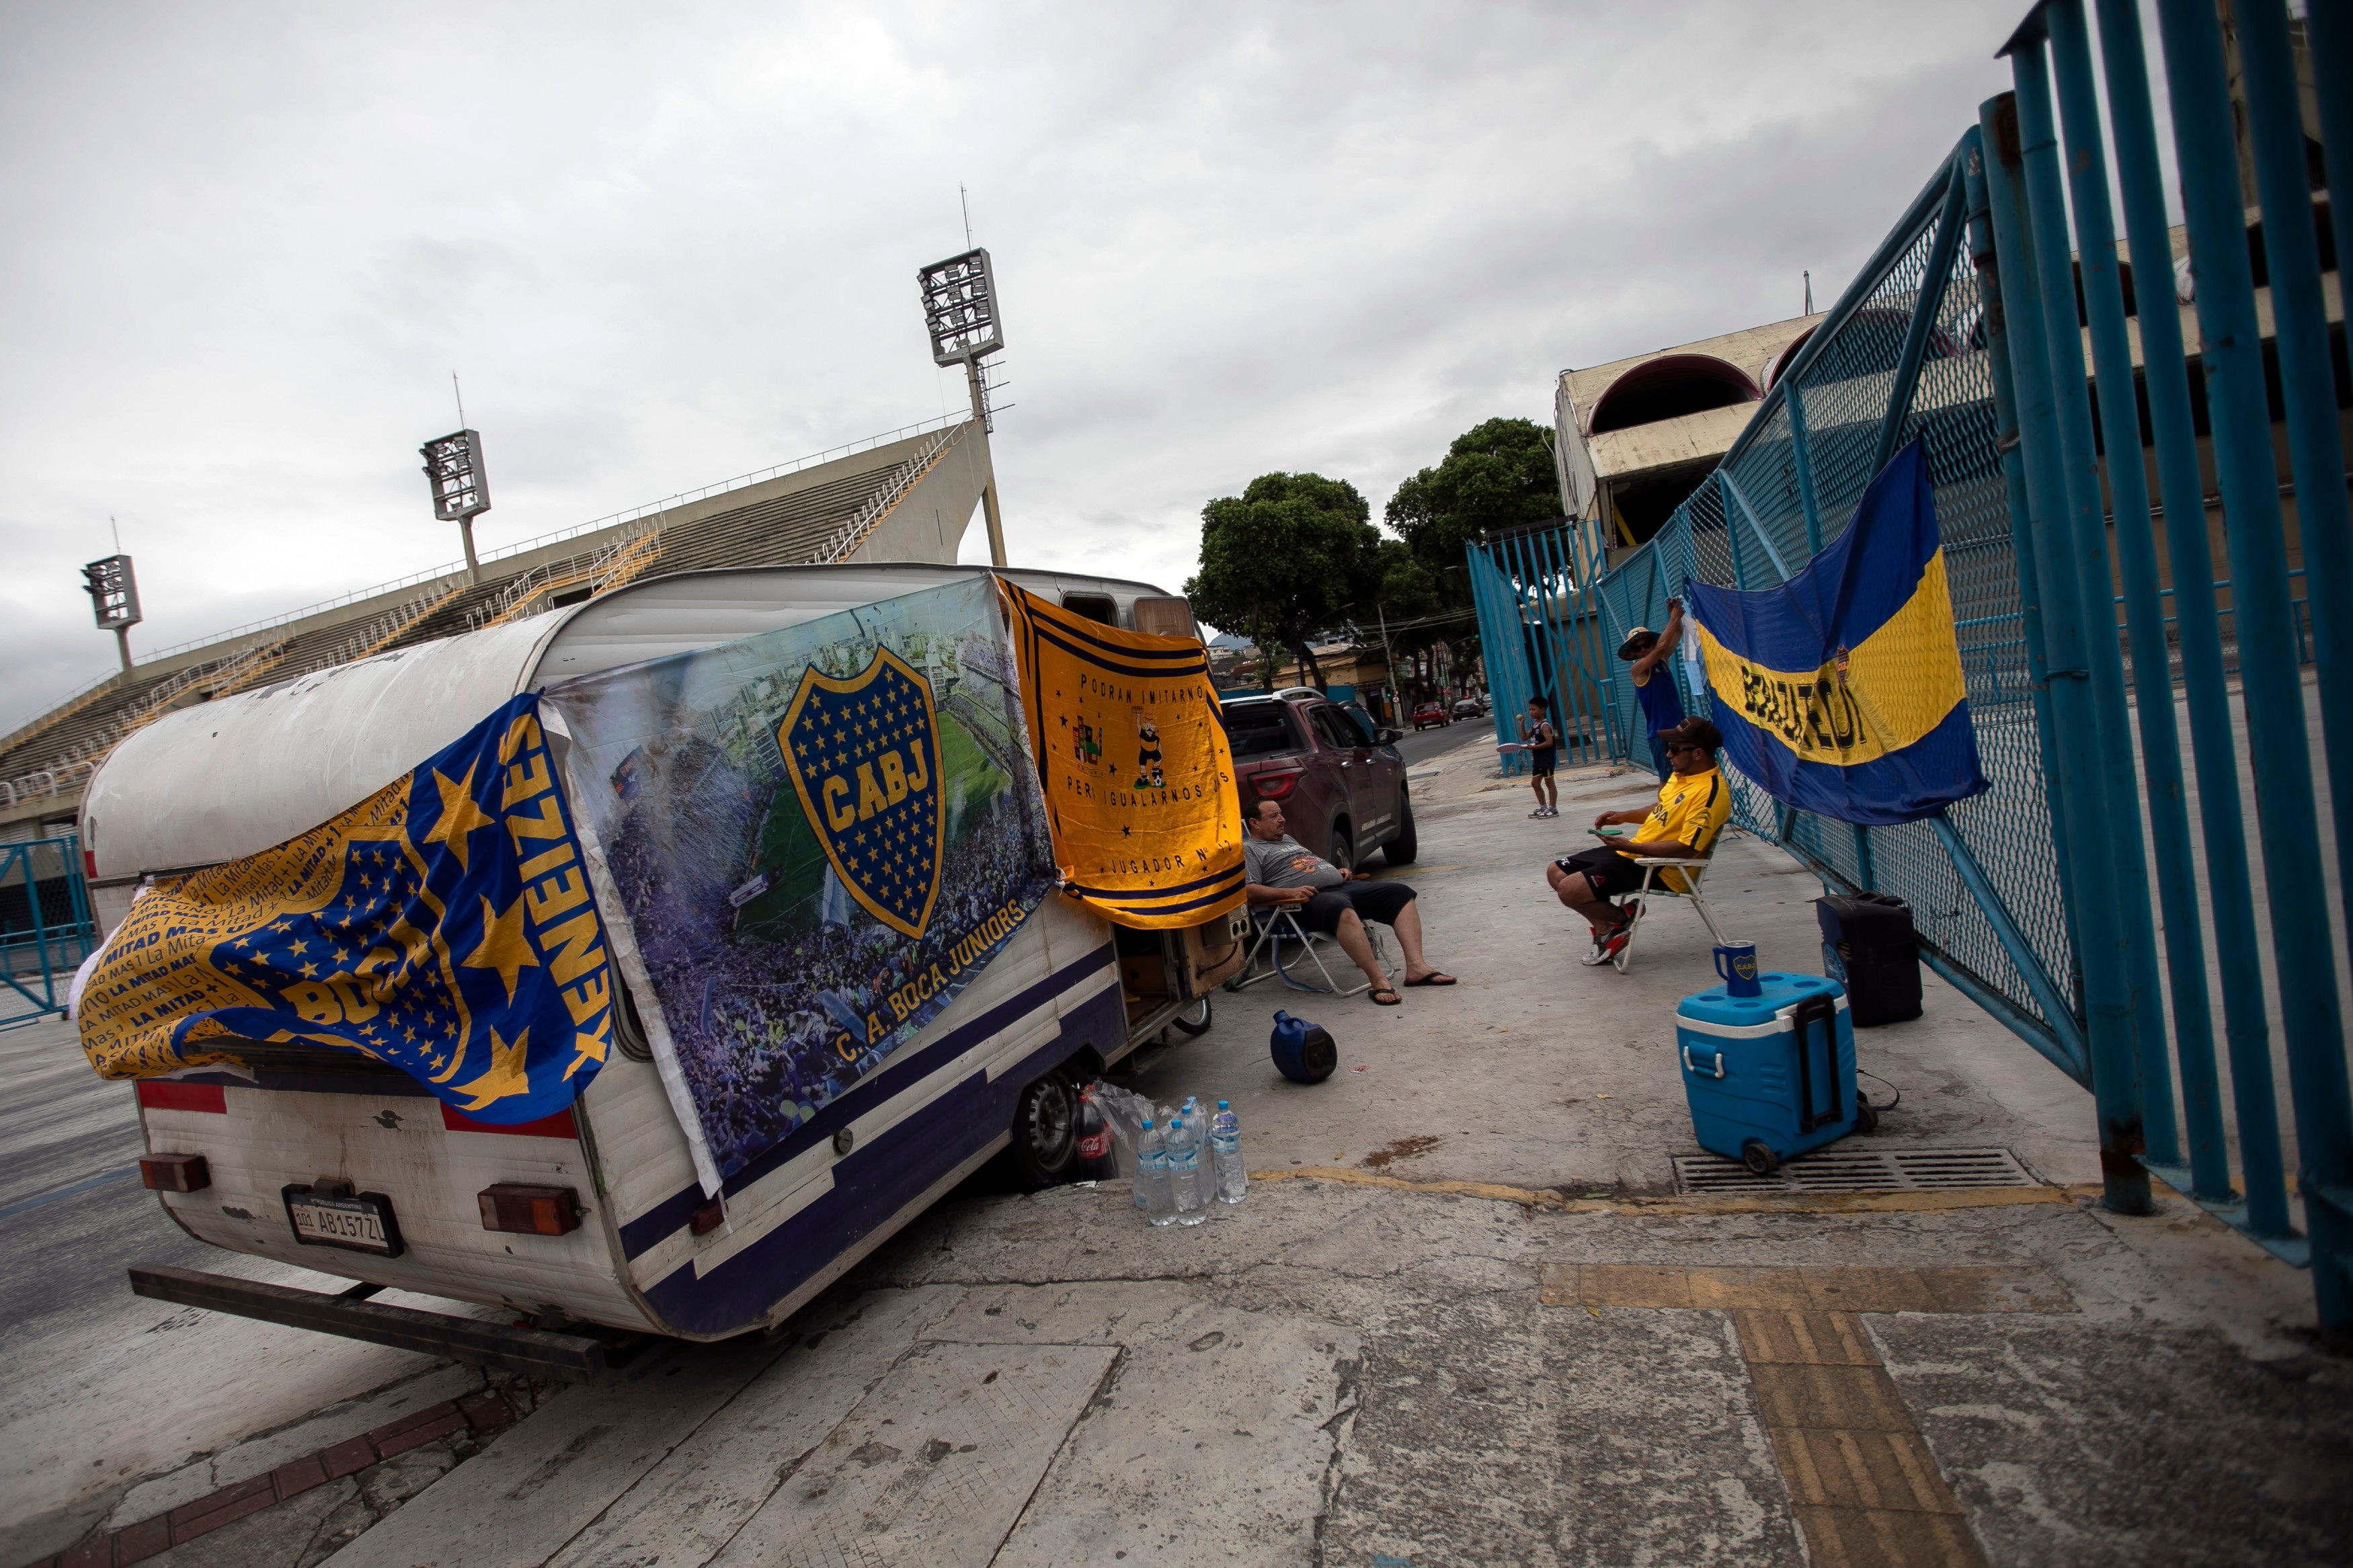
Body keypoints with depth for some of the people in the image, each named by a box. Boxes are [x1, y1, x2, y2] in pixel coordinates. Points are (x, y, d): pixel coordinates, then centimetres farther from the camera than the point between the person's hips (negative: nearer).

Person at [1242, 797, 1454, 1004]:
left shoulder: (1287, 839, 31)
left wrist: (1339, 872, 18)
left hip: (1341, 886, 9)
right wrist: (1290, 892, -21)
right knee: (1342, 909, -42)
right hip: (1311, 898, -9)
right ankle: (1378, 981, -41)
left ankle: (1416, 967, -15)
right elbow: (1248, 891, -11)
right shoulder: (1249, 850, 4)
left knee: (1400, 893, -3)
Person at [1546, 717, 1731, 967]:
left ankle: (1621, 918, 5)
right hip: (1633, 852, 11)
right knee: (1556, 872, 8)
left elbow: (1686, 849, -26)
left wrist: (1630, 847, -25)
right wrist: (1622, 817, 10)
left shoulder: (1710, 793, -22)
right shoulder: (1682, 774, 9)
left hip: (1660, 869, -11)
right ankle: (1605, 928, 4)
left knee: (1570, 890, -23)